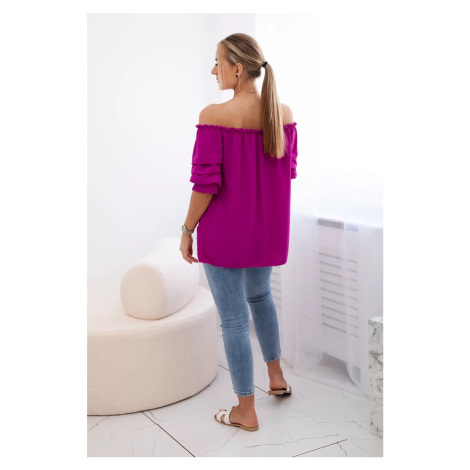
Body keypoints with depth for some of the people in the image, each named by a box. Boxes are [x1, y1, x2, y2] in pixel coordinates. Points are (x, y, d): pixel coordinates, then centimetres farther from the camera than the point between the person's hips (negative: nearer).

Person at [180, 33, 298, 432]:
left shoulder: (214, 116, -20)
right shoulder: (284, 113, -3)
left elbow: (206, 183, -19)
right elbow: (289, 170, 6)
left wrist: (187, 230, -6)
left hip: (225, 230, -6)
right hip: (267, 227, 6)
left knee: (234, 317, 7)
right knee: (259, 295, 30)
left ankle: (246, 411, 20)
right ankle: (276, 376, 40)